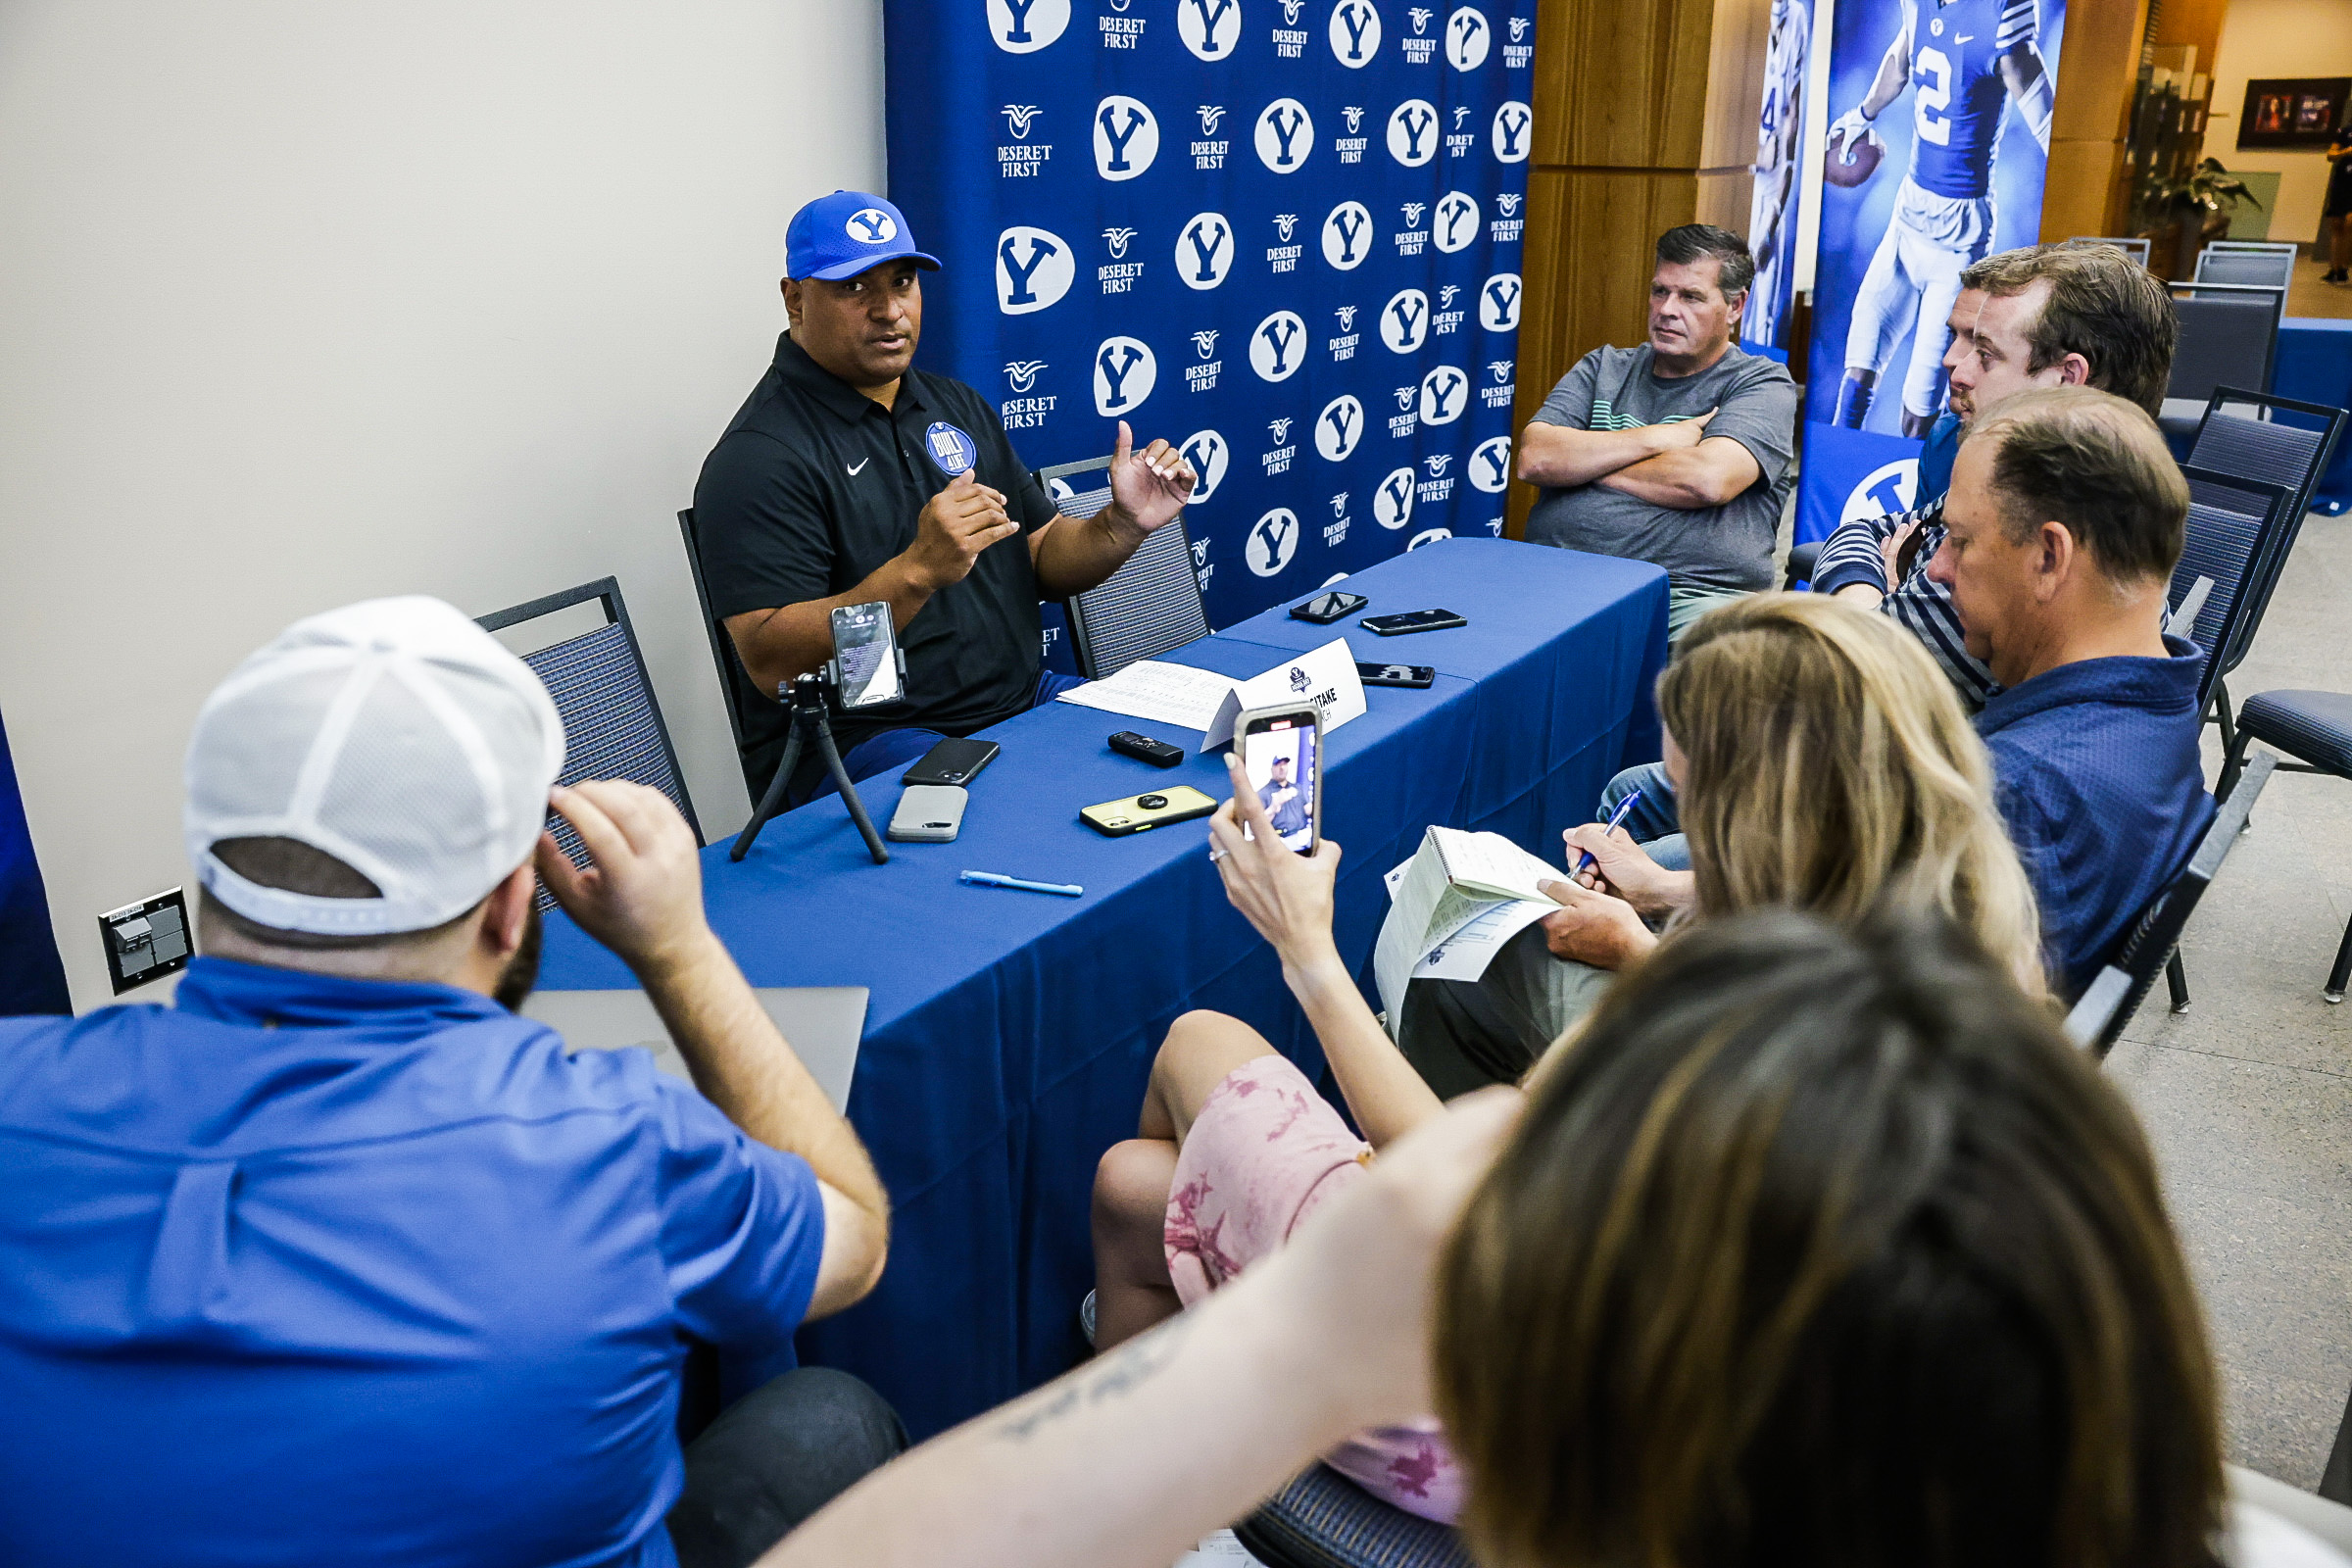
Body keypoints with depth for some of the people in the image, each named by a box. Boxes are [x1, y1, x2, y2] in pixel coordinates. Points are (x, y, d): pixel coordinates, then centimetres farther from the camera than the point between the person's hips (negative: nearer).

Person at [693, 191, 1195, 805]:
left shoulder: (958, 406, 16)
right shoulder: (759, 455, -10)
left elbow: (1044, 559, 18)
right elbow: (770, 665, -19)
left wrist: (1124, 524, -4)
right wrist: (918, 570, -31)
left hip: (1020, 703, 8)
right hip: (863, 744, -7)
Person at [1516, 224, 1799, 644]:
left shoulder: (1762, 383, 8)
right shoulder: (1604, 368, 21)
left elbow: (1708, 481, -13)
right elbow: (1534, 459, 3)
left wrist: (1585, 462, -1)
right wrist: (1658, 438, -2)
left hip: (1693, 591, -2)